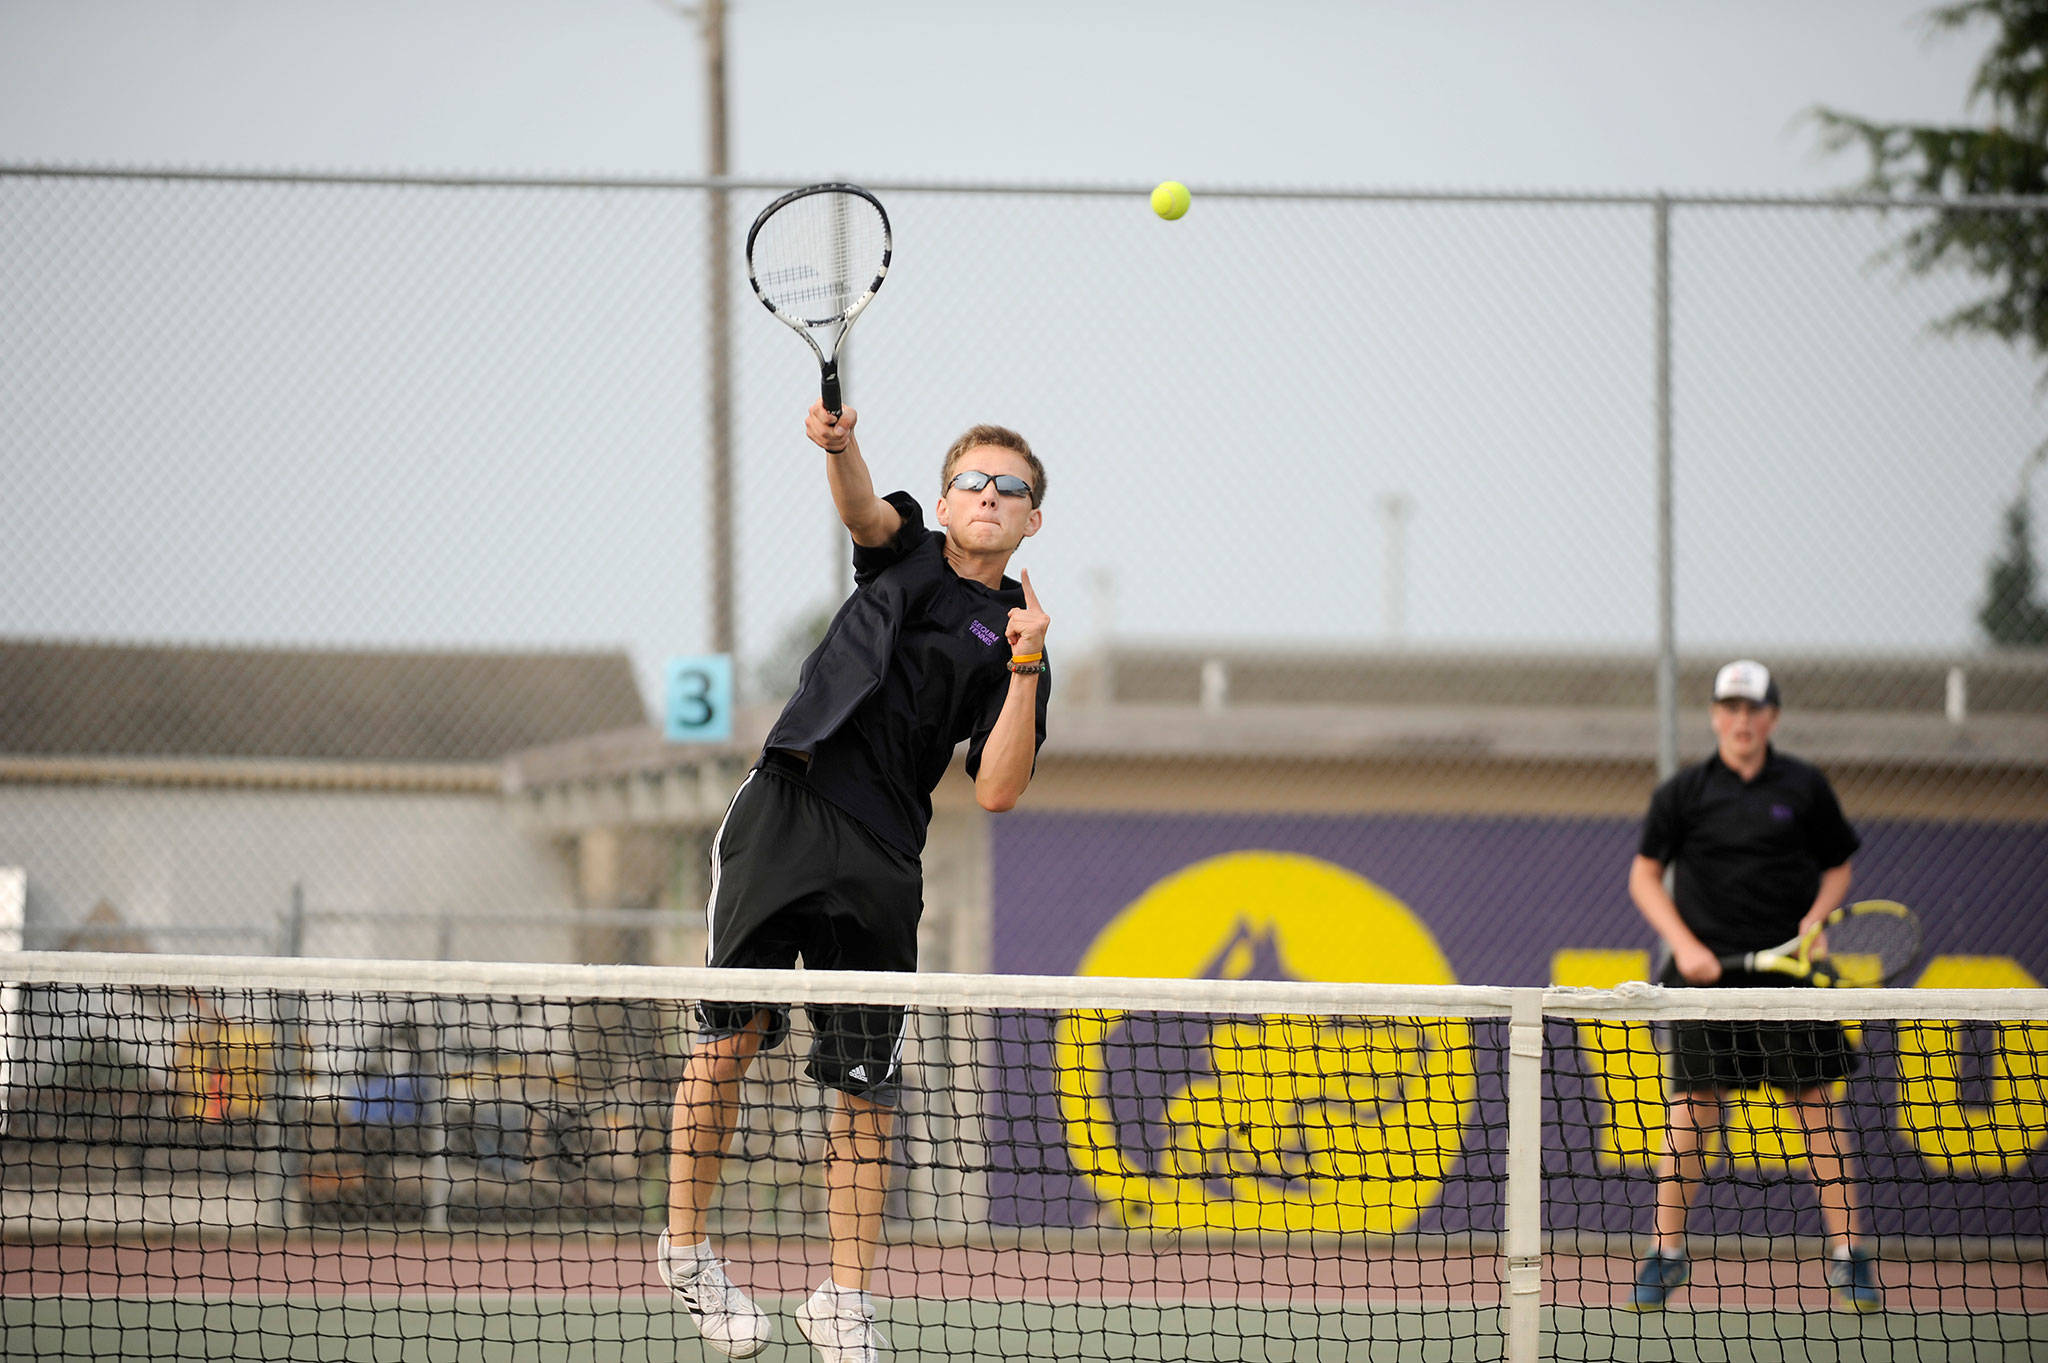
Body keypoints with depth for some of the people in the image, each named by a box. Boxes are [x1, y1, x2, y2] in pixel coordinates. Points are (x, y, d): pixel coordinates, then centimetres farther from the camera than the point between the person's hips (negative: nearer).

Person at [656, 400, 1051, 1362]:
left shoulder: (1013, 641, 9)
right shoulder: (905, 551, 14)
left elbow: (997, 791, -1)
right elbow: (862, 506, -9)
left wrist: (1024, 670, -11)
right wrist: (839, 444, -31)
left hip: (879, 865, 1)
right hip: (784, 810, -1)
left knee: (866, 1085, 0)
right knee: (732, 1036, -8)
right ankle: (685, 1248, 6)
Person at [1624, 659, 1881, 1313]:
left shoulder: (1805, 787, 5)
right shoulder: (1683, 793, 3)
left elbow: (1837, 866, 15)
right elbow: (1644, 876, 8)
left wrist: (1818, 916, -5)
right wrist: (1684, 944, -5)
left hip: (1789, 966, 0)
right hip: (1707, 969, 0)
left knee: (1815, 1108, -2)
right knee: (1690, 1111, -1)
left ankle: (1848, 1253, 3)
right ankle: (1667, 1253, 8)